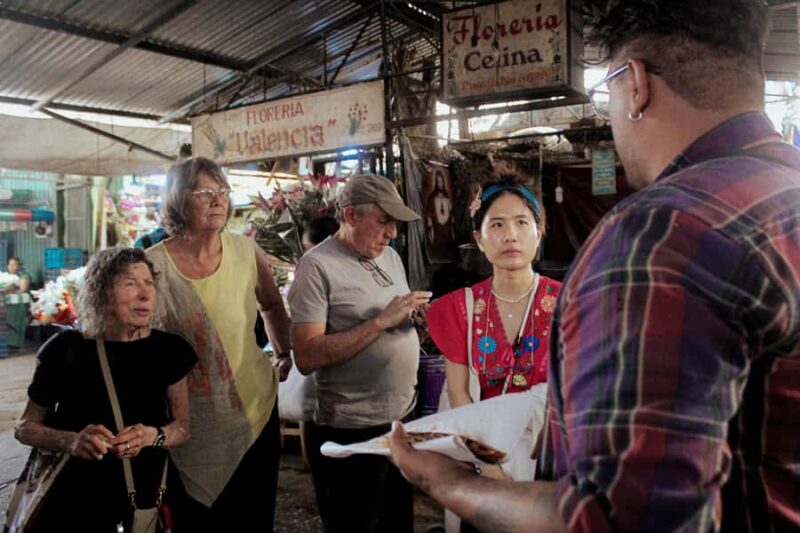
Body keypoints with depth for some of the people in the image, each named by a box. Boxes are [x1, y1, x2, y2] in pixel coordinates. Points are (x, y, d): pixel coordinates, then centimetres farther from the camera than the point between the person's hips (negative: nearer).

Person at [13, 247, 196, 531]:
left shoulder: (168, 348, -7)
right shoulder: (67, 349, -11)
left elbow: (183, 427, 1)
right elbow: (24, 427, -1)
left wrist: (153, 436, -21)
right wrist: (71, 441, -21)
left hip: (146, 499, 2)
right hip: (73, 500, -1)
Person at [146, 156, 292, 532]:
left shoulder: (247, 253, -3)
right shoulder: (153, 264, -12)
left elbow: (272, 306, 17)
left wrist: (284, 353, 9)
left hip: (256, 411, 3)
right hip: (191, 426, -3)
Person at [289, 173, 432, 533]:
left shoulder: (390, 257, 8)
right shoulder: (318, 266, -14)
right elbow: (307, 357, -22)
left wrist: (414, 314, -3)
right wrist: (382, 320, -24)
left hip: (404, 419, 7)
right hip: (352, 434, -7)